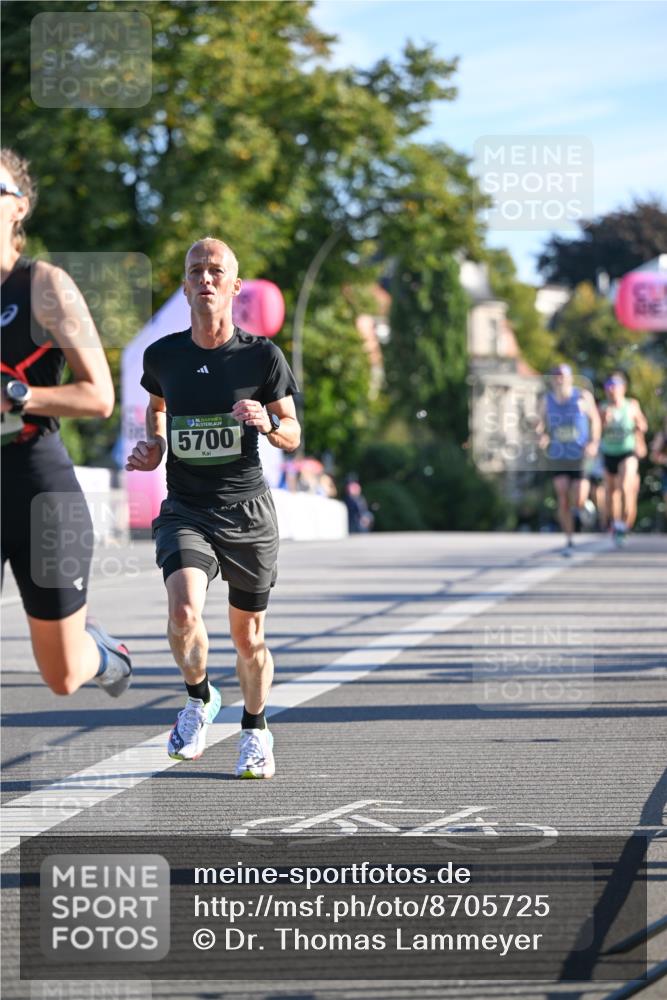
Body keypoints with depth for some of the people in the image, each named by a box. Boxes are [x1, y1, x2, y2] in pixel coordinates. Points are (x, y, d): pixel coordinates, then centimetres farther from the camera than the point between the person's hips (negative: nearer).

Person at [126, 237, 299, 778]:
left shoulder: (262, 354, -5)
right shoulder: (163, 354, 1)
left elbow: (293, 435, 2)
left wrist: (267, 423, -19)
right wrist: (154, 444, 5)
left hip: (248, 511, 0)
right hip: (185, 510, 0)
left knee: (249, 636, 9)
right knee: (184, 611, -25)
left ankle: (255, 730, 35)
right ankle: (199, 698, 5)